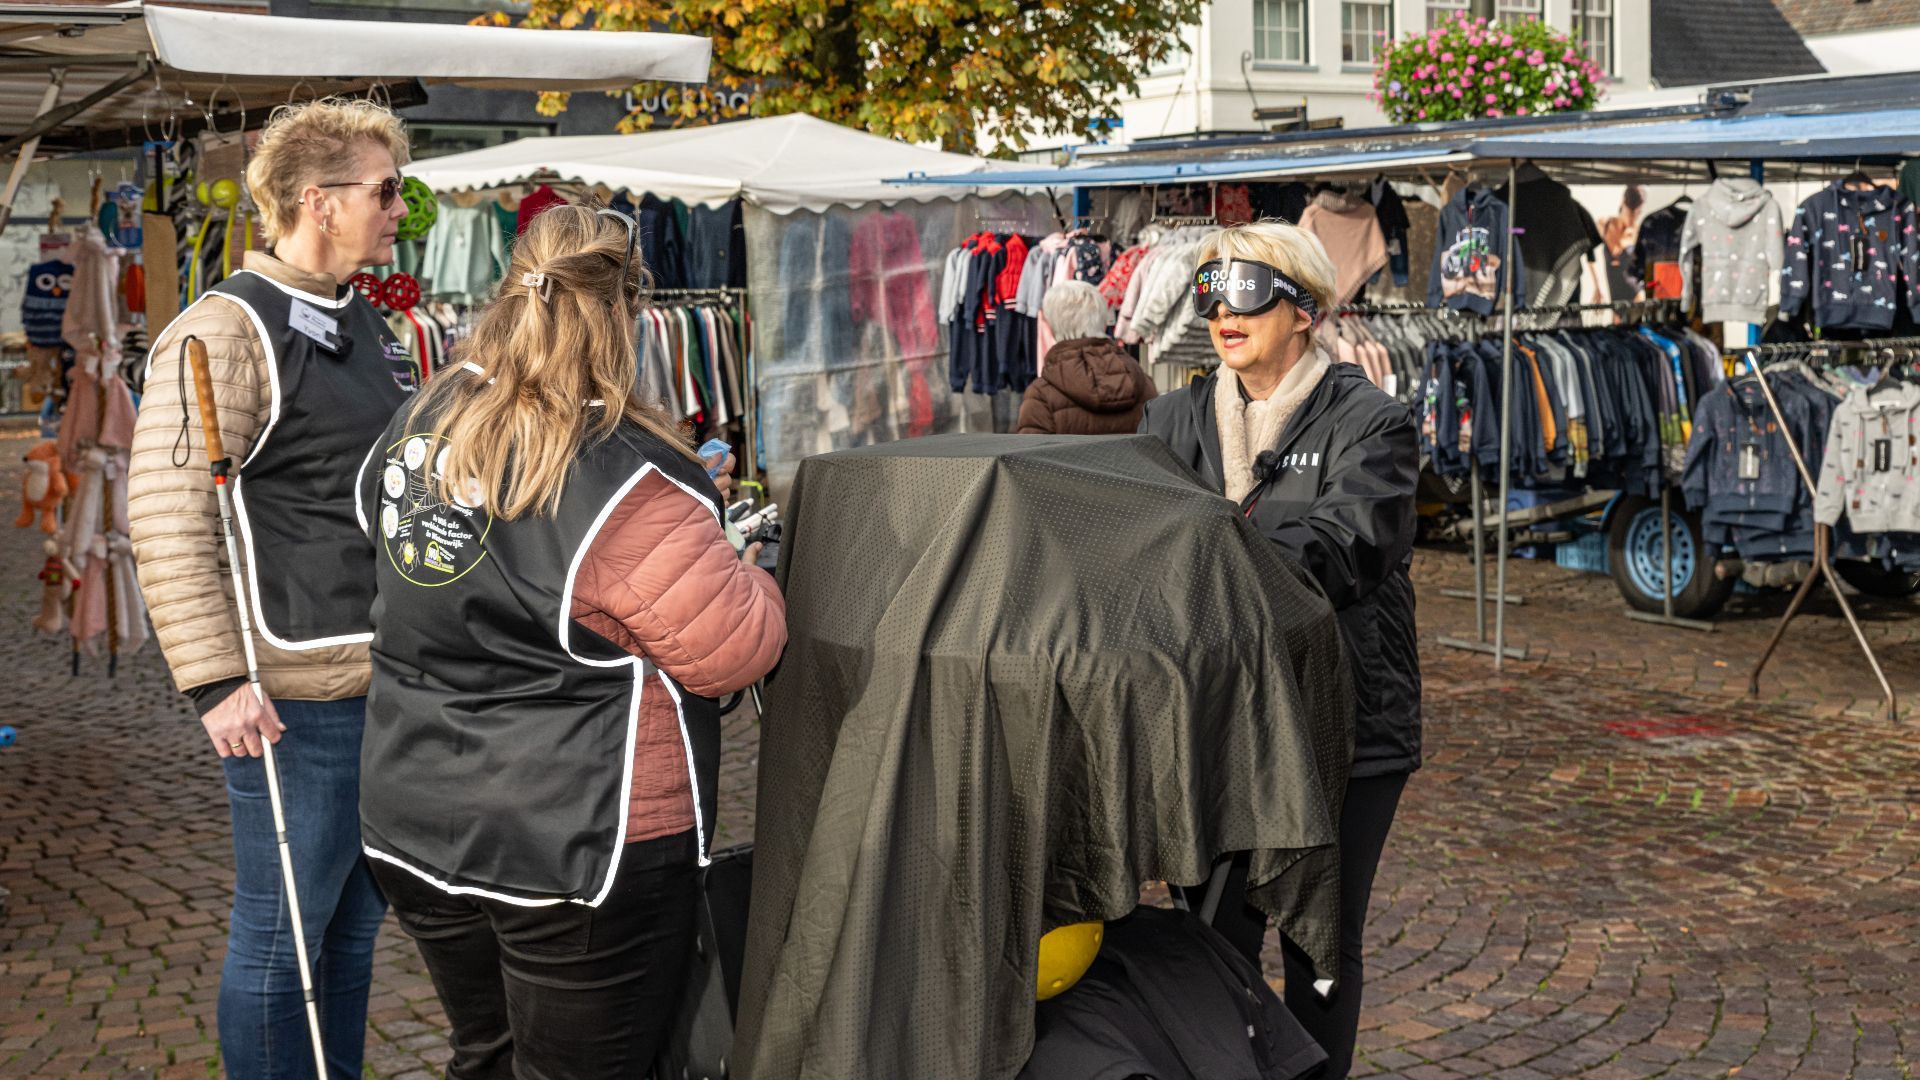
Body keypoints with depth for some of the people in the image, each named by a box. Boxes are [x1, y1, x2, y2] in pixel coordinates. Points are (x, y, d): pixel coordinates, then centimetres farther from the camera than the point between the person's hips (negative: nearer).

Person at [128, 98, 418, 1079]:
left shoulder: (365, 322, 15)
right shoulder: (225, 331, -11)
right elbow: (165, 515, -16)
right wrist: (214, 679, -20)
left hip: (389, 676, 8)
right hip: (296, 696, -8)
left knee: (355, 922, 17)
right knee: (282, 933, 3)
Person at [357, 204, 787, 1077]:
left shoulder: (413, 434, 2)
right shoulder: (622, 481, -22)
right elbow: (734, 652, -18)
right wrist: (750, 573, 3)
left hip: (419, 830, 7)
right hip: (577, 848, -7)